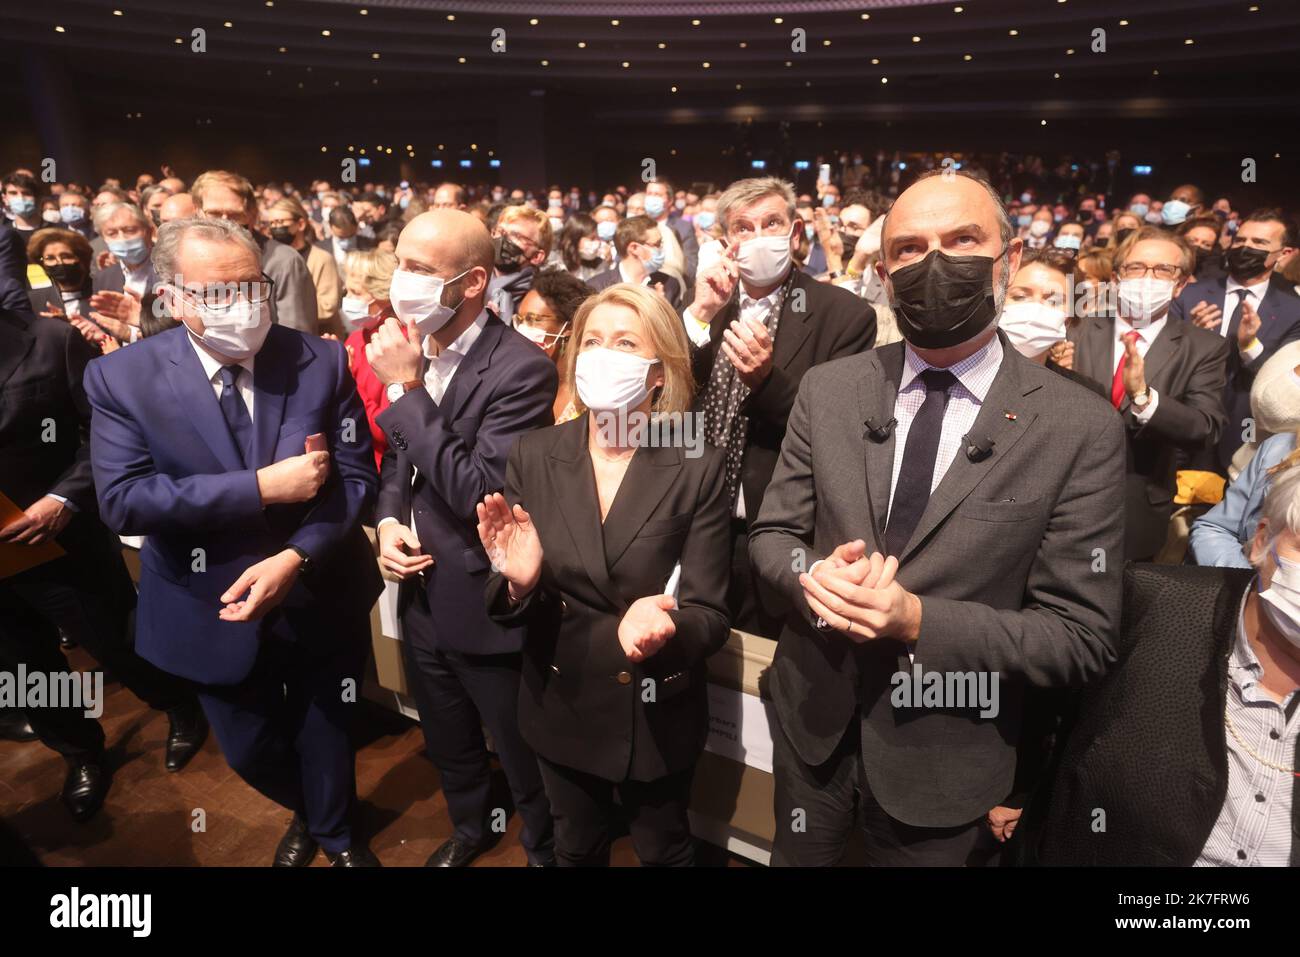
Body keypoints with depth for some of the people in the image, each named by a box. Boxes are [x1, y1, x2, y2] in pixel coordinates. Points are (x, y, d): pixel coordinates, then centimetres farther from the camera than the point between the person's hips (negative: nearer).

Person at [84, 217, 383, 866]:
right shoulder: (122, 377, -11)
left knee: (325, 738, 19)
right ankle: (307, 813, 56)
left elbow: (356, 478, -11)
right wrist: (262, 487, -28)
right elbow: (122, 500, -20)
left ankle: (336, 834, 53)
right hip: (215, 609, 0)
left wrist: (293, 559, -25)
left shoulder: (322, 361, -10)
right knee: (251, 750, 20)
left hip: (320, 600, 0)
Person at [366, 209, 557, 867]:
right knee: (448, 746, 28)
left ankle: (543, 850, 45)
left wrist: (406, 388, -26)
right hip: (422, 596, 7)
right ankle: (469, 828, 56)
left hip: (487, 608, -6)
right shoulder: (412, 350, 1)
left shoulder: (521, 368, -22)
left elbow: (482, 494, -28)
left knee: (524, 762, 16)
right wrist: (389, 520, -6)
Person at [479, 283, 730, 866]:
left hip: (658, 714, -2)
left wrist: (663, 625, -36)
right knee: (575, 849, 27)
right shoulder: (533, 455, -9)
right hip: (559, 708, 2)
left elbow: (710, 616, -15)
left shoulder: (698, 469, -16)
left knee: (664, 852, 24)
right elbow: (505, 606, -5)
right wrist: (518, 582, -28)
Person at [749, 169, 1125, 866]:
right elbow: (771, 533, 1)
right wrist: (814, 574, -21)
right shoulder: (827, 391, -6)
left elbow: (1081, 638, -13)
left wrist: (918, 619, -26)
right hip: (811, 723, 3)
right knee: (795, 859, 26)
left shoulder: (1082, 430, -16)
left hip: (942, 761, -2)